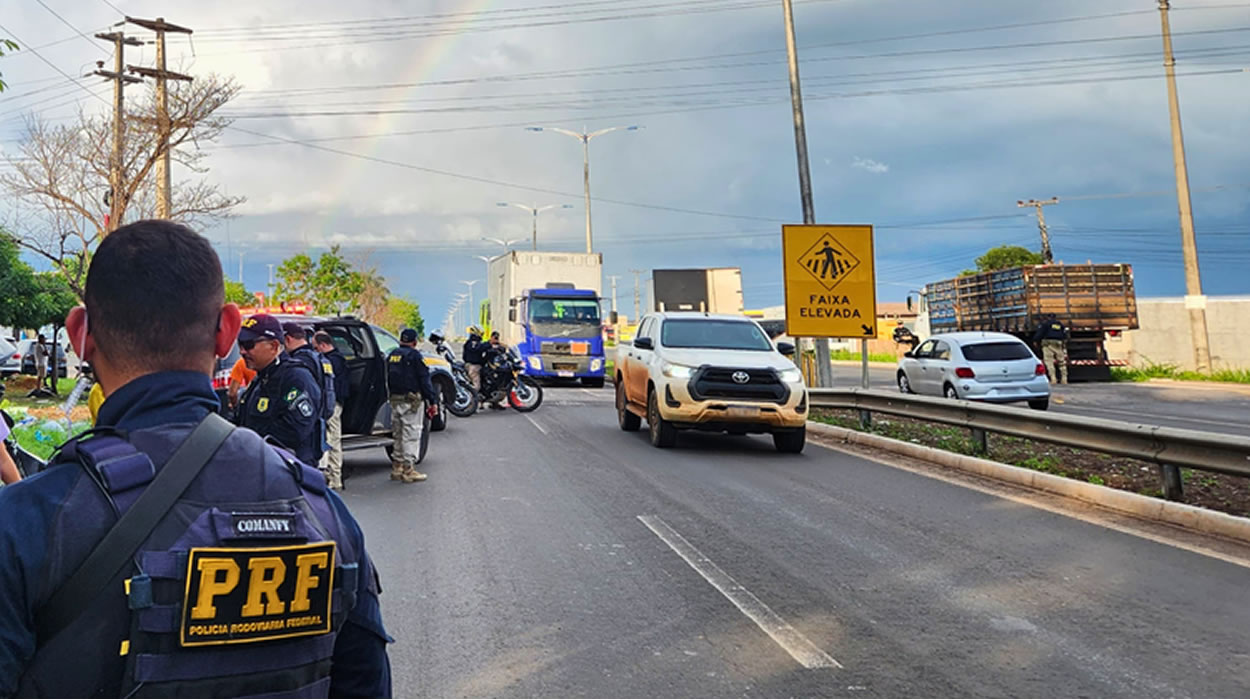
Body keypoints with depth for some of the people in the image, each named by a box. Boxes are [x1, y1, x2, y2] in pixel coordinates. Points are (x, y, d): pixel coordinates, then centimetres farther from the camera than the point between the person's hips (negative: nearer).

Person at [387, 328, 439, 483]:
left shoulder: (392, 355, 13)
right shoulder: (414, 355, -9)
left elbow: (388, 378, 15)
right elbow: (424, 379, -11)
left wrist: (391, 396, 17)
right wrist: (433, 401, -9)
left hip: (394, 400, 7)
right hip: (411, 400, -7)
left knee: (398, 435, 15)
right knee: (411, 435, -3)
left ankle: (397, 468, 20)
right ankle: (408, 470, -4)